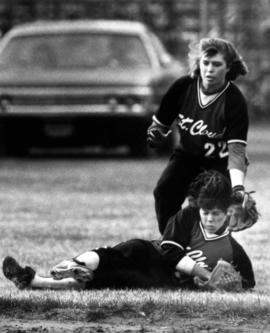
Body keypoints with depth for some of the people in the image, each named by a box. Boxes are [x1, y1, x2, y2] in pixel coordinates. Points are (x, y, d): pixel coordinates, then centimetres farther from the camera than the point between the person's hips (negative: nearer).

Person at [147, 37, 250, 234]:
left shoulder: (234, 101, -23)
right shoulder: (183, 87, -12)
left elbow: (236, 149, -30)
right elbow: (161, 122, 3)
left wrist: (238, 187, -43)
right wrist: (156, 134, -22)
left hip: (220, 162, -3)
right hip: (187, 156, 3)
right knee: (164, 193, -20)